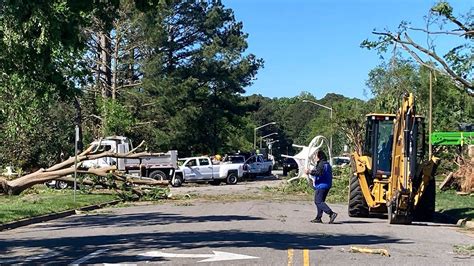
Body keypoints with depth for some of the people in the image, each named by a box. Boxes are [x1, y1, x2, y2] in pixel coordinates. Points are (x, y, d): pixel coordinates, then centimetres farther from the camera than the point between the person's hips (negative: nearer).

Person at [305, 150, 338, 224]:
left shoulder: (321, 164, -13)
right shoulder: (327, 164, 19)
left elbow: (319, 173, -26)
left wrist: (310, 172, -17)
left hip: (321, 186, -10)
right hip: (326, 186, 10)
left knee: (318, 201, -12)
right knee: (320, 201, 14)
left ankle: (331, 213, -22)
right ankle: (318, 218, 14)